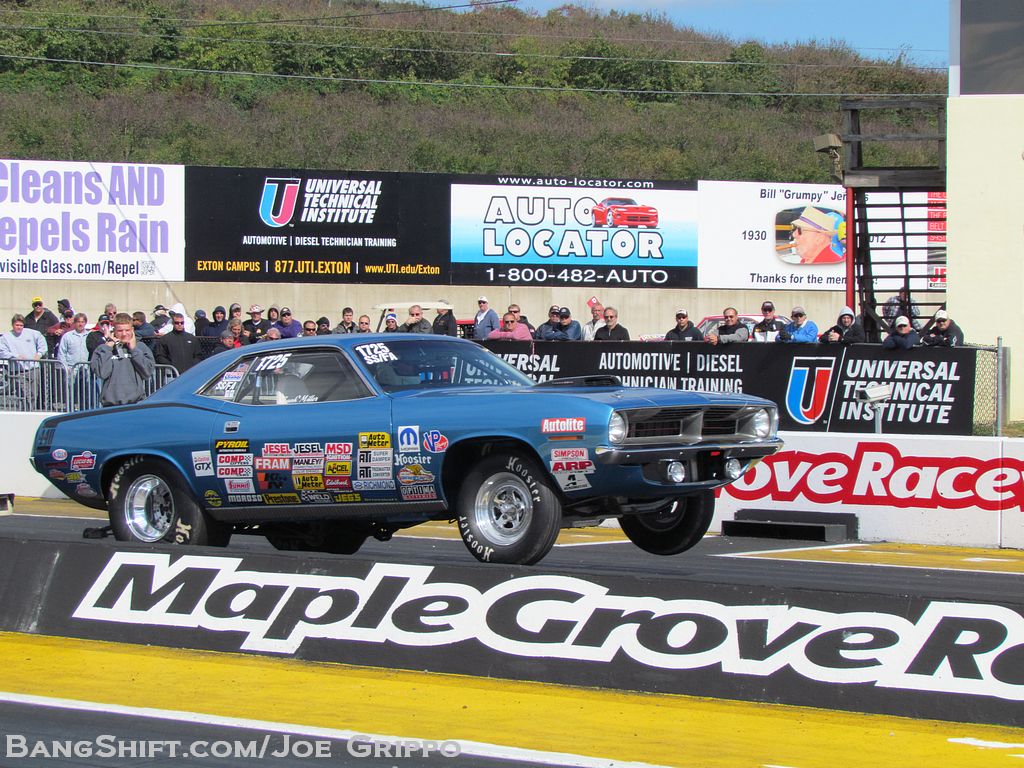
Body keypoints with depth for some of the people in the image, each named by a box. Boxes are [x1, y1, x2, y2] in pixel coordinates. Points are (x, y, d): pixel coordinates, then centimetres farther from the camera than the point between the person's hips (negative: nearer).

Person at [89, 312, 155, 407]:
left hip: (136, 403, 1)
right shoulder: (102, 349, 5)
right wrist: (108, 348, -6)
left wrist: (134, 349, -2)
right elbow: (101, 373, -9)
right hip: (111, 404, -1)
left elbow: (148, 372, -4)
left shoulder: (141, 347, 8)